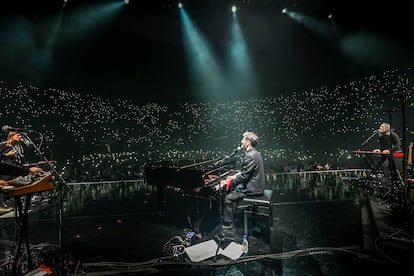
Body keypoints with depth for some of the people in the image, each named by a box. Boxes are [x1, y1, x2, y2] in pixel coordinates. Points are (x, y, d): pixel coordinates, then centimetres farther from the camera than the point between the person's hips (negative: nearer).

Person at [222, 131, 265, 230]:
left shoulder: (250, 156, -24)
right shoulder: (254, 153, 9)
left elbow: (244, 176, -23)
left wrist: (231, 182, -10)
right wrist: (235, 176, 9)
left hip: (252, 188, -10)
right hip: (255, 185, 10)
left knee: (228, 198, -4)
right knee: (233, 191, 20)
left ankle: (228, 224, 10)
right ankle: (233, 216, 28)